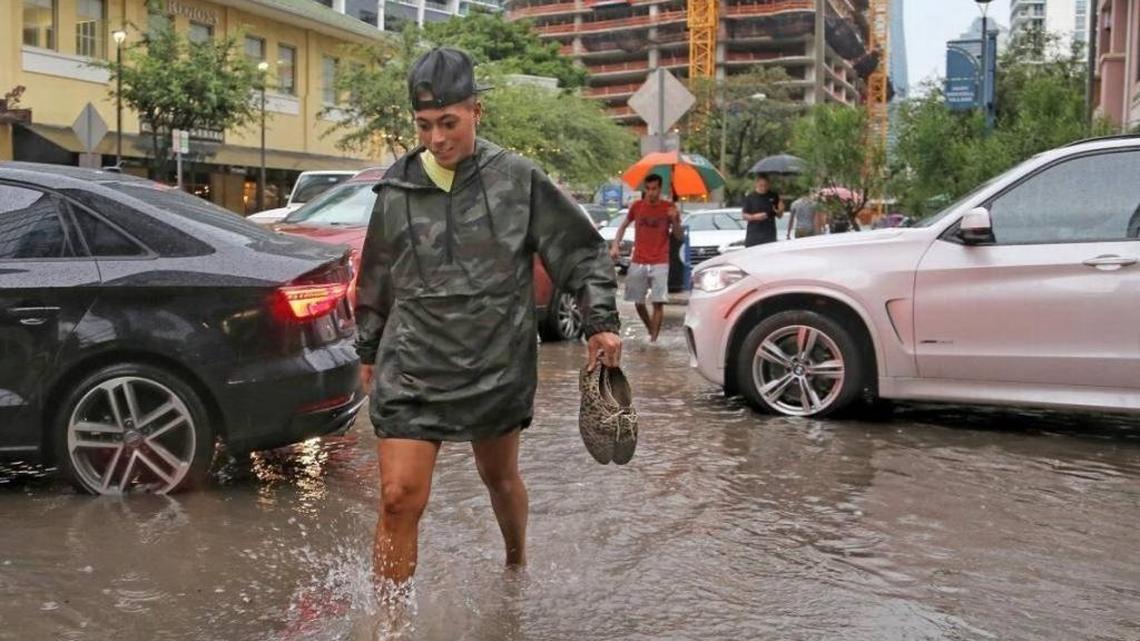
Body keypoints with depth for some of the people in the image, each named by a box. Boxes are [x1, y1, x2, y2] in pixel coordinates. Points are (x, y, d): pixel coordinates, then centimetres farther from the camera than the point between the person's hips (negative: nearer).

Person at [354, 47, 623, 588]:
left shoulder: (518, 179, -4)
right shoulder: (396, 188, 2)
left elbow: (583, 252, 3)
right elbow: (375, 279, 15)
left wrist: (601, 322, -5)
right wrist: (368, 352, 20)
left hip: (498, 367, 0)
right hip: (411, 370, 1)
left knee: (501, 479, 20)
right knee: (399, 499, -8)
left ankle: (517, 565, 49)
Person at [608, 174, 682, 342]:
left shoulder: (669, 208, -1)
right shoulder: (637, 206, 3)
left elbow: (680, 237, 1)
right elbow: (623, 226, 16)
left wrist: (675, 220, -18)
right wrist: (615, 245, 2)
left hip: (660, 263, -2)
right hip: (638, 263, 2)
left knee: (658, 302, -11)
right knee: (638, 302, 7)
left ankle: (653, 339, -8)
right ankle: (651, 331, 28)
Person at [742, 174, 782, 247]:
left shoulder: (773, 197, 6)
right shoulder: (750, 197, 1)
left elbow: (779, 216, 13)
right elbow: (745, 216, 2)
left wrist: (780, 211, -10)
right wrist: (755, 217, -17)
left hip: (770, 235, 1)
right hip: (753, 235, -1)